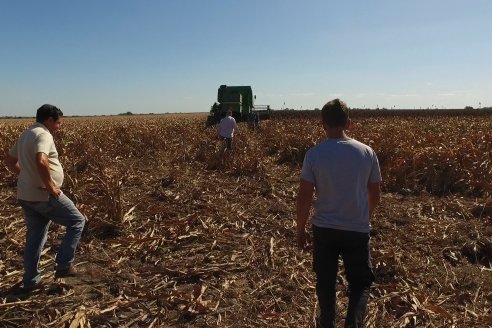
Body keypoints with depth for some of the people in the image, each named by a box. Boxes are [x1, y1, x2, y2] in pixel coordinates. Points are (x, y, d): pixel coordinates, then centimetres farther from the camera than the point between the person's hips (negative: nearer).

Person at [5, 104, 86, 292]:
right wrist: (50, 186, -24)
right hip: (45, 196, -9)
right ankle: (63, 266, 8)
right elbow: (41, 161, -34)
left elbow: (9, 160, 28)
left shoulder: (25, 135, 16)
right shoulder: (43, 135, -16)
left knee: (34, 237, 16)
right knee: (77, 221, 6)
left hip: (26, 196, 9)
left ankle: (30, 281, 23)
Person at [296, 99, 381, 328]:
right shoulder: (367, 152, -5)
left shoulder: (314, 154, -11)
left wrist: (300, 229, 4)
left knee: (325, 281, 19)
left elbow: (304, 197, -10)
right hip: (357, 230, 1)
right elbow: (375, 195, 4)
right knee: (360, 282, 17)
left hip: (324, 229, 0)